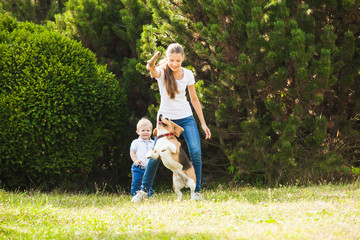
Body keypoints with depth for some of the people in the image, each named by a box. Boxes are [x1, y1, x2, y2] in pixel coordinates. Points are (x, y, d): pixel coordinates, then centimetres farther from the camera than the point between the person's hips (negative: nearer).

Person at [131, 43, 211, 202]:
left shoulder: (187, 74, -2)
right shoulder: (162, 72, -10)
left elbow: (194, 99, 8)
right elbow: (154, 72, -36)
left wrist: (203, 123, 7)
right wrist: (152, 66, -62)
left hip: (186, 119, 2)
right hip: (166, 118, -2)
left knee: (196, 152, -15)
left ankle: (196, 191, -3)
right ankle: (144, 190, 12)